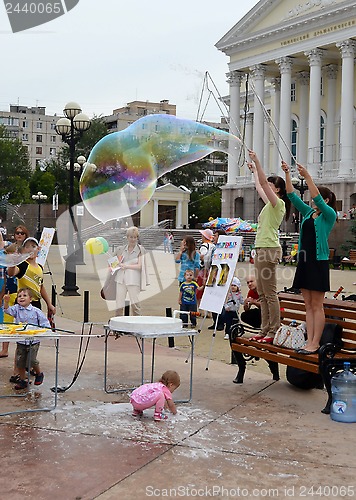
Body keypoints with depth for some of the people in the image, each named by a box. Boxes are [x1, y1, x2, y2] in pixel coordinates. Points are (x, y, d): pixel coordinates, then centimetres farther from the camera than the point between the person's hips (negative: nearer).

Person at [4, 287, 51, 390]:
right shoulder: (16, 309, 2)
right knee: (19, 361, 6)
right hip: (20, 342, 3)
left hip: (33, 341, -3)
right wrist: (6, 302, -33)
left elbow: (45, 324, 0)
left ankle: (39, 374, 23)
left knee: (31, 360, -7)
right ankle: (22, 381, 23)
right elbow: (8, 310, -17)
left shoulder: (36, 311, -5)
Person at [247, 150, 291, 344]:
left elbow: (263, 182, -16)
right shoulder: (270, 204, 17)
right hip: (262, 249, 10)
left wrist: (256, 161, -15)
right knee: (262, 294, 10)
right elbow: (259, 187, 33)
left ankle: (274, 332, -7)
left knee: (270, 293, -9)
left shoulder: (278, 203, -7)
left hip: (269, 249, -10)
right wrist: (254, 170, 40)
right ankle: (265, 331, 13)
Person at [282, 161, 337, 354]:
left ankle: (315, 343, 1)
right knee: (308, 305, 8)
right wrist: (287, 174, -2)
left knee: (317, 305, -3)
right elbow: (292, 196, 7)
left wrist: (307, 176, -25)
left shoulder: (329, 215, -4)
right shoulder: (308, 212, 13)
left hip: (318, 262, -7)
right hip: (304, 260, 7)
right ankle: (309, 341, 11)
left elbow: (317, 198, -21)